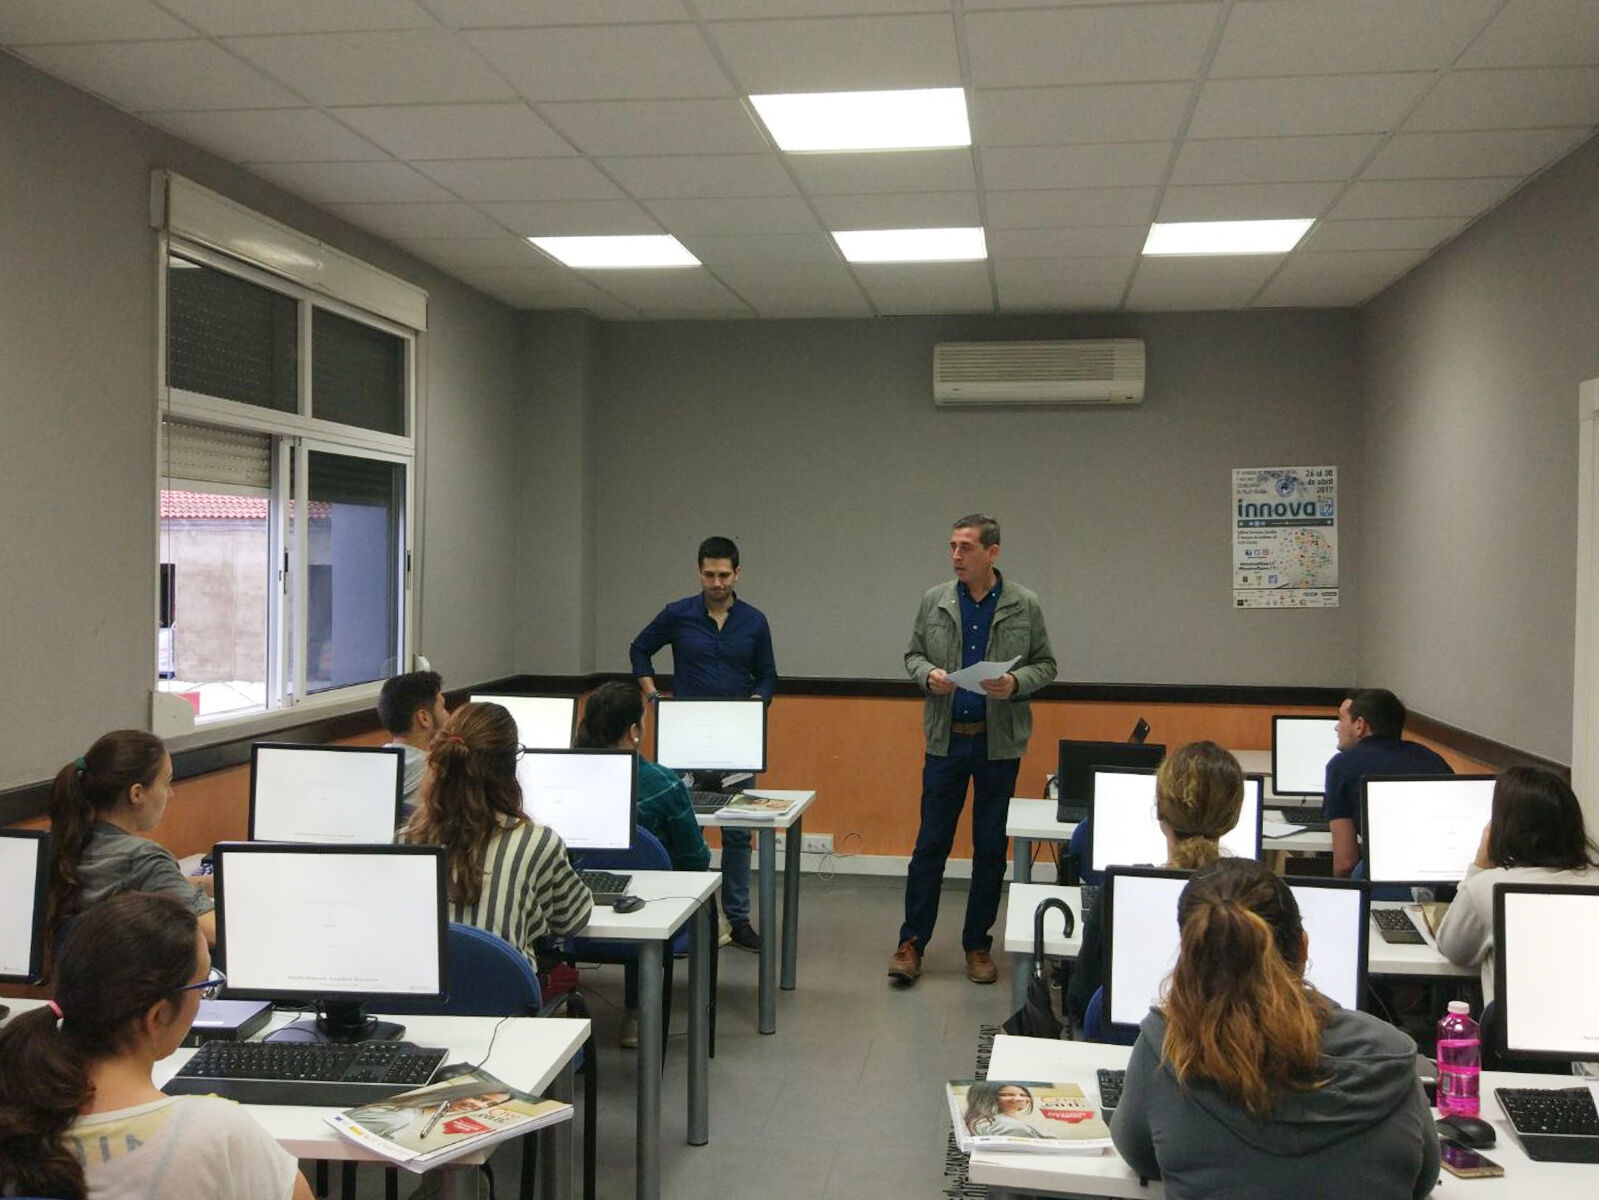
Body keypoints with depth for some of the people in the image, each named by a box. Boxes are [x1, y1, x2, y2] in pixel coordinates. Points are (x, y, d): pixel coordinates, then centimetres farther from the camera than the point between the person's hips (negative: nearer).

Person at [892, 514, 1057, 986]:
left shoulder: (1024, 606, -1)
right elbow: (913, 653, 11)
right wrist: (927, 674, -10)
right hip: (945, 739, 1)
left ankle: (977, 945, 20)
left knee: (990, 848, 8)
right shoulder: (934, 601, 2)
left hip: (999, 743, 0)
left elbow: (1045, 664, 4)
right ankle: (912, 942, 10)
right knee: (930, 843, 2)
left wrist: (1016, 683, -16)